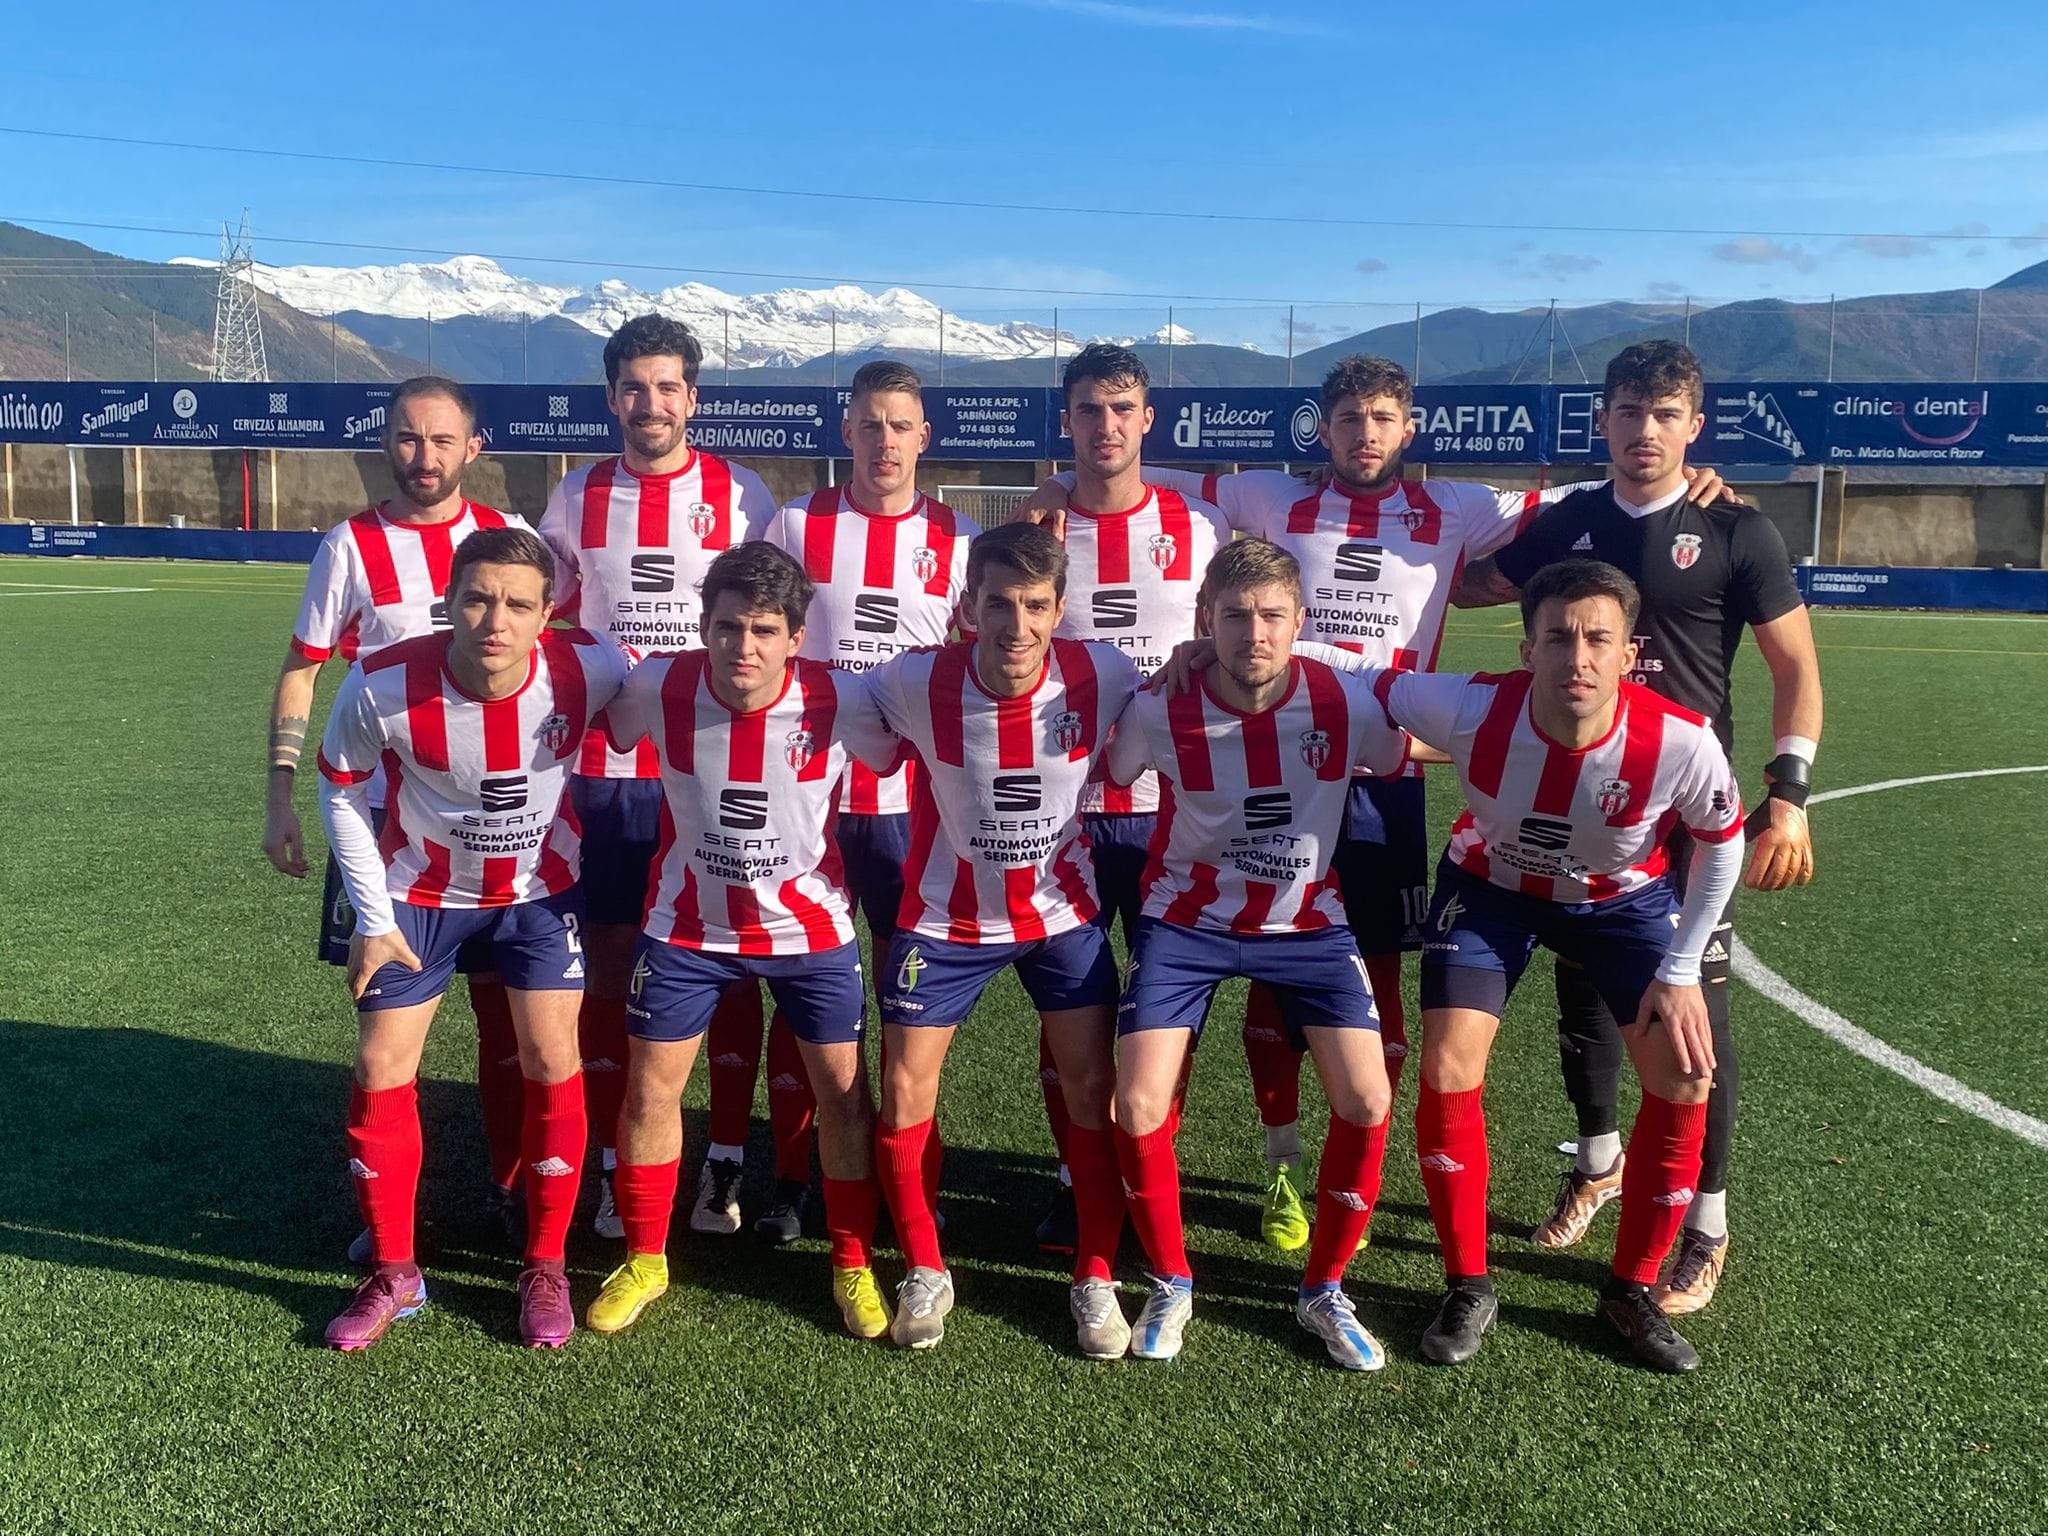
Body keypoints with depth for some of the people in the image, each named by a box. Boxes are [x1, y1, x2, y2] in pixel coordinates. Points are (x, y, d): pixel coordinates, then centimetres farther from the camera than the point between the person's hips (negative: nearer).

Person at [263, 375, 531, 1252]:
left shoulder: (509, 539, 3)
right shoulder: (351, 546, -1)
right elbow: (301, 672, 1)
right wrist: (280, 798, -6)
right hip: (385, 810, -1)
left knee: (505, 1003, 6)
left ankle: (510, 1185, 21)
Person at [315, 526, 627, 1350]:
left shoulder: (587, 668, -28)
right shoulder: (384, 686, -28)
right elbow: (340, 787, -8)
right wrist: (373, 918, -7)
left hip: (542, 887, 0)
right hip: (422, 889, 0)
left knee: (551, 1063, -5)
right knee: (381, 1074, 0)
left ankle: (545, 1268, 14)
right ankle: (393, 1273, 19)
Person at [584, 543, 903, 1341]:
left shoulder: (837, 700, -23)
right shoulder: (658, 686, -19)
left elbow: (899, 758, -3)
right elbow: (608, 734, 2)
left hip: (809, 924, -1)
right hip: (688, 924, 1)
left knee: (842, 1091, 3)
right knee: (650, 1087, 5)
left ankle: (854, 1265, 23)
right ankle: (644, 1259, 26)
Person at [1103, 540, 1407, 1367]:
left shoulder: (1348, 701, -16)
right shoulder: (1161, 710, -18)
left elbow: (1408, 753, 5)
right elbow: (1103, 774, 1)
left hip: (1307, 922, 1)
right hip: (1187, 921, -1)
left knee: (1367, 1101, -12)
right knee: (1138, 1107, -13)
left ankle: (1324, 1291, 13)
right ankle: (1171, 1285, 15)